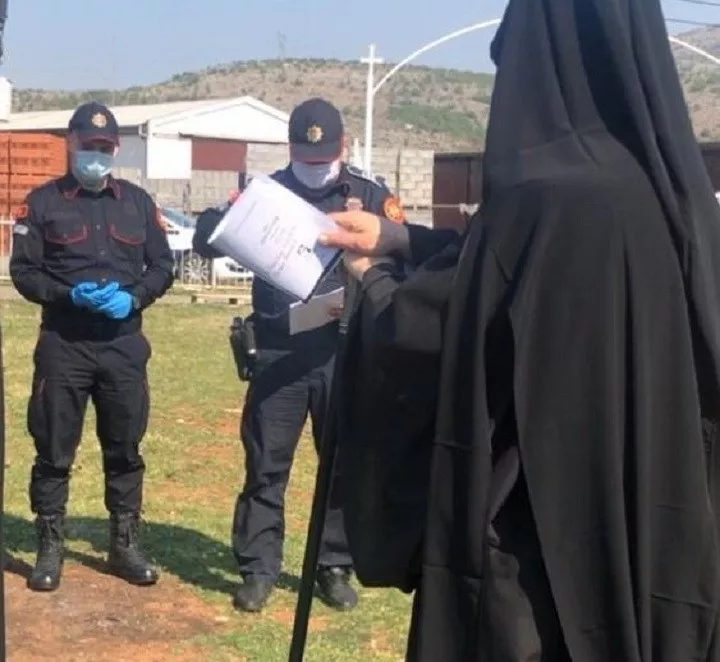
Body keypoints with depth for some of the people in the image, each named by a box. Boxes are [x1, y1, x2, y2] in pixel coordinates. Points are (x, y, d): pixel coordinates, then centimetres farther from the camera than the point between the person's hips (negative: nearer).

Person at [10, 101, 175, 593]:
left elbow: (163, 266, 10)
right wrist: (69, 294, -17)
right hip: (63, 346, -2)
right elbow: (23, 271, 0)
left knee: (125, 451, 9)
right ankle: (50, 550, 14)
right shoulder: (43, 202, 3)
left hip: (125, 345, 2)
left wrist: (134, 297, -10)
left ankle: (126, 546, 20)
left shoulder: (138, 202, 10)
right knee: (54, 452, 2)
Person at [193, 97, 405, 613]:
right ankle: (259, 568, 14)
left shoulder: (370, 194, 5)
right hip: (278, 351, 0)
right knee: (266, 463, 3)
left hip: (344, 351, 0)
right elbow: (206, 239, 0)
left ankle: (336, 566, 20)